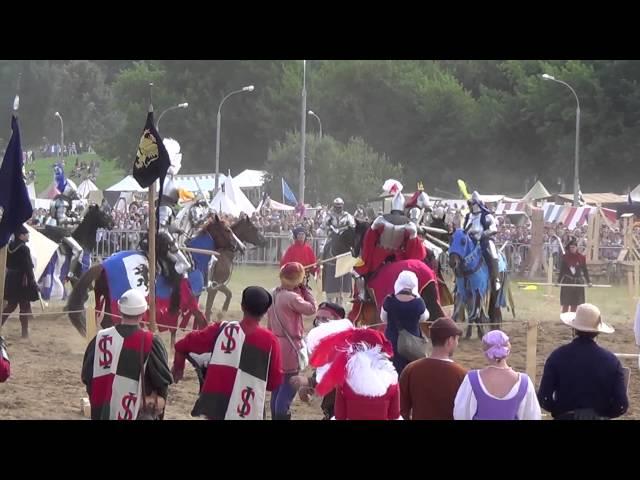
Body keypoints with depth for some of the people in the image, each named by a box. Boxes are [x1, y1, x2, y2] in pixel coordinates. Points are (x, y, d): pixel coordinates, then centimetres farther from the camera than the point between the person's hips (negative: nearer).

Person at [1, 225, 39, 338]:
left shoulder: (9, 247, 6)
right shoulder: (24, 249, -18)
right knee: (24, 306, 2)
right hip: (22, 280, -7)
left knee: (11, 305, 17)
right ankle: (25, 332, 6)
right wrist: (32, 282, -12)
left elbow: (7, 264, 13)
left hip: (10, 279, 7)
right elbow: (28, 267, -18)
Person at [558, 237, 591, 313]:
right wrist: (559, 281, -3)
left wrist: (588, 281, 1)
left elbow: (585, 270, 6)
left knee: (574, 304, 6)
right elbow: (562, 270, 2)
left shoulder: (581, 258, 1)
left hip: (578, 283, 2)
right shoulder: (565, 257, -2)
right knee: (565, 304, -2)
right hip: (567, 282, -2)